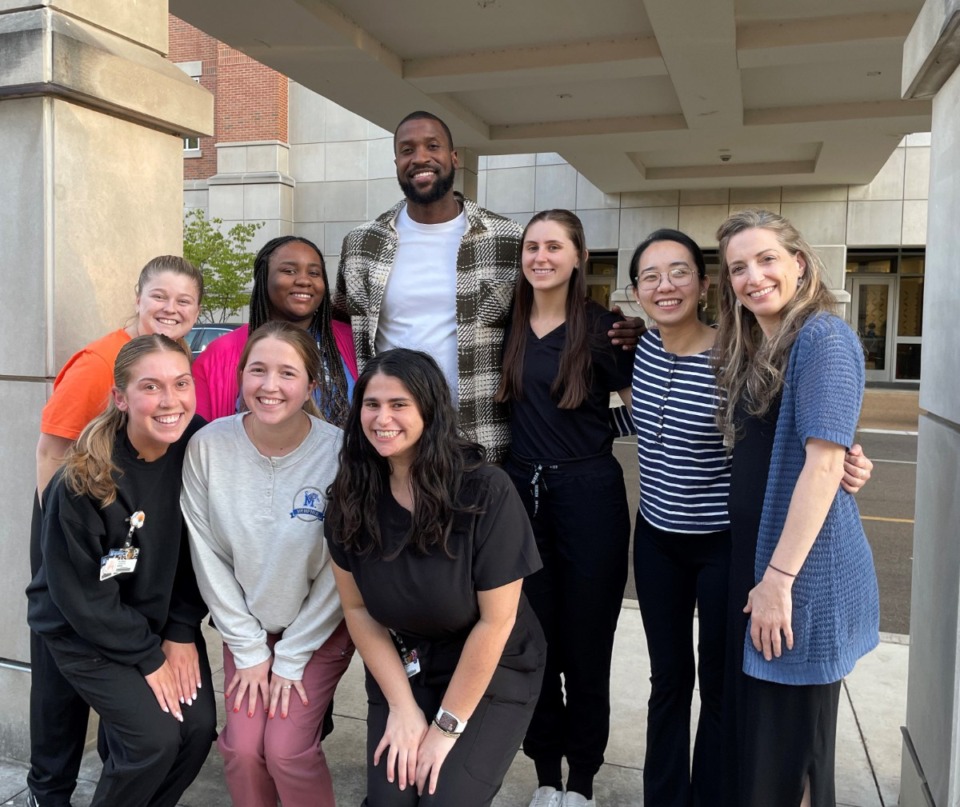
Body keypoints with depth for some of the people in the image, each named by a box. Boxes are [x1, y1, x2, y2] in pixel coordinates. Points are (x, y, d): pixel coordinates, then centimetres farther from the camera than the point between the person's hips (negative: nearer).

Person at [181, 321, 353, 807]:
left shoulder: (338, 452, -22)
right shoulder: (208, 446, -15)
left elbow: (340, 571, -14)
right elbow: (209, 557, -7)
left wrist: (291, 659, -9)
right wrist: (248, 649, -4)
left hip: (319, 628, -2)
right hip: (245, 624, 2)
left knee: (287, 748, -12)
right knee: (242, 745, -8)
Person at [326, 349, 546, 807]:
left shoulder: (485, 492, -24)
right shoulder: (351, 497, -11)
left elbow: (495, 621, -19)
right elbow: (358, 609, -3)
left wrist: (447, 726, -13)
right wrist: (402, 707, -6)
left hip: (492, 673, -3)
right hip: (400, 667, 3)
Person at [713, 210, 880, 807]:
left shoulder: (823, 337, -14)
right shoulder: (754, 349, 12)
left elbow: (824, 462, -21)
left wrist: (780, 577, -22)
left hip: (804, 571, -8)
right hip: (753, 558, 8)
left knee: (788, 746, 6)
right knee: (752, 723, 21)